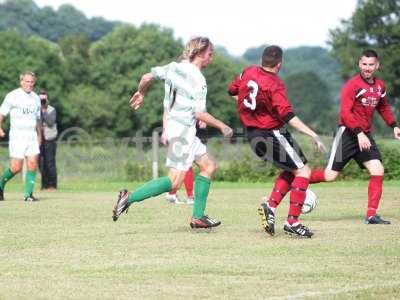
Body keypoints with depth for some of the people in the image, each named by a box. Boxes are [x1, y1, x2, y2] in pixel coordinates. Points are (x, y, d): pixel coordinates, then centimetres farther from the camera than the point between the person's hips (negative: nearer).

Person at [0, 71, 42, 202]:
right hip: (17, 136, -5)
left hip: (32, 136, 5)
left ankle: (28, 194, -4)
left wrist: (39, 135, 20)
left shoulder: (36, 98, 13)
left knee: (33, 164, -8)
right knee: (16, 167, -9)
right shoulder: (12, 96, -3)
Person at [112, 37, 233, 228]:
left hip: (173, 125, 10)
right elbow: (200, 113, -19)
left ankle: (198, 217, 13)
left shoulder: (174, 67, 7)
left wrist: (140, 93, 29)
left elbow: (147, 77, 9)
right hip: (183, 129, -10)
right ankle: (130, 198, -12)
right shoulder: (198, 79, -16)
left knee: (209, 166, 14)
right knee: (175, 181, -10)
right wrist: (222, 126, -6)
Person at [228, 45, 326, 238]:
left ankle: (270, 206, 6)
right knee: (303, 171, -4)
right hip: (272, 134, -9)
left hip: (252, 134, 9)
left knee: (291, 170, 20)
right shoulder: (275, 85, -20)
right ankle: (292, 222, -9)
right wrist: (314, 136, -28)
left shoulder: (248, 72, 2)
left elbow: (232, 91, 19)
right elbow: (289, 117, -27)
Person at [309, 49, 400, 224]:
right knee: (331, 175, -7)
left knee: (378, 170, -10)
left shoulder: (380, 86, 9)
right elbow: (345, 112, -21)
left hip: (365, 135, 6)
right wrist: (359, 133, -29)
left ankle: (371, 215, -7)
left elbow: (383, 108, 27)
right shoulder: (353, 85, -13)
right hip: (348, 133, -6)